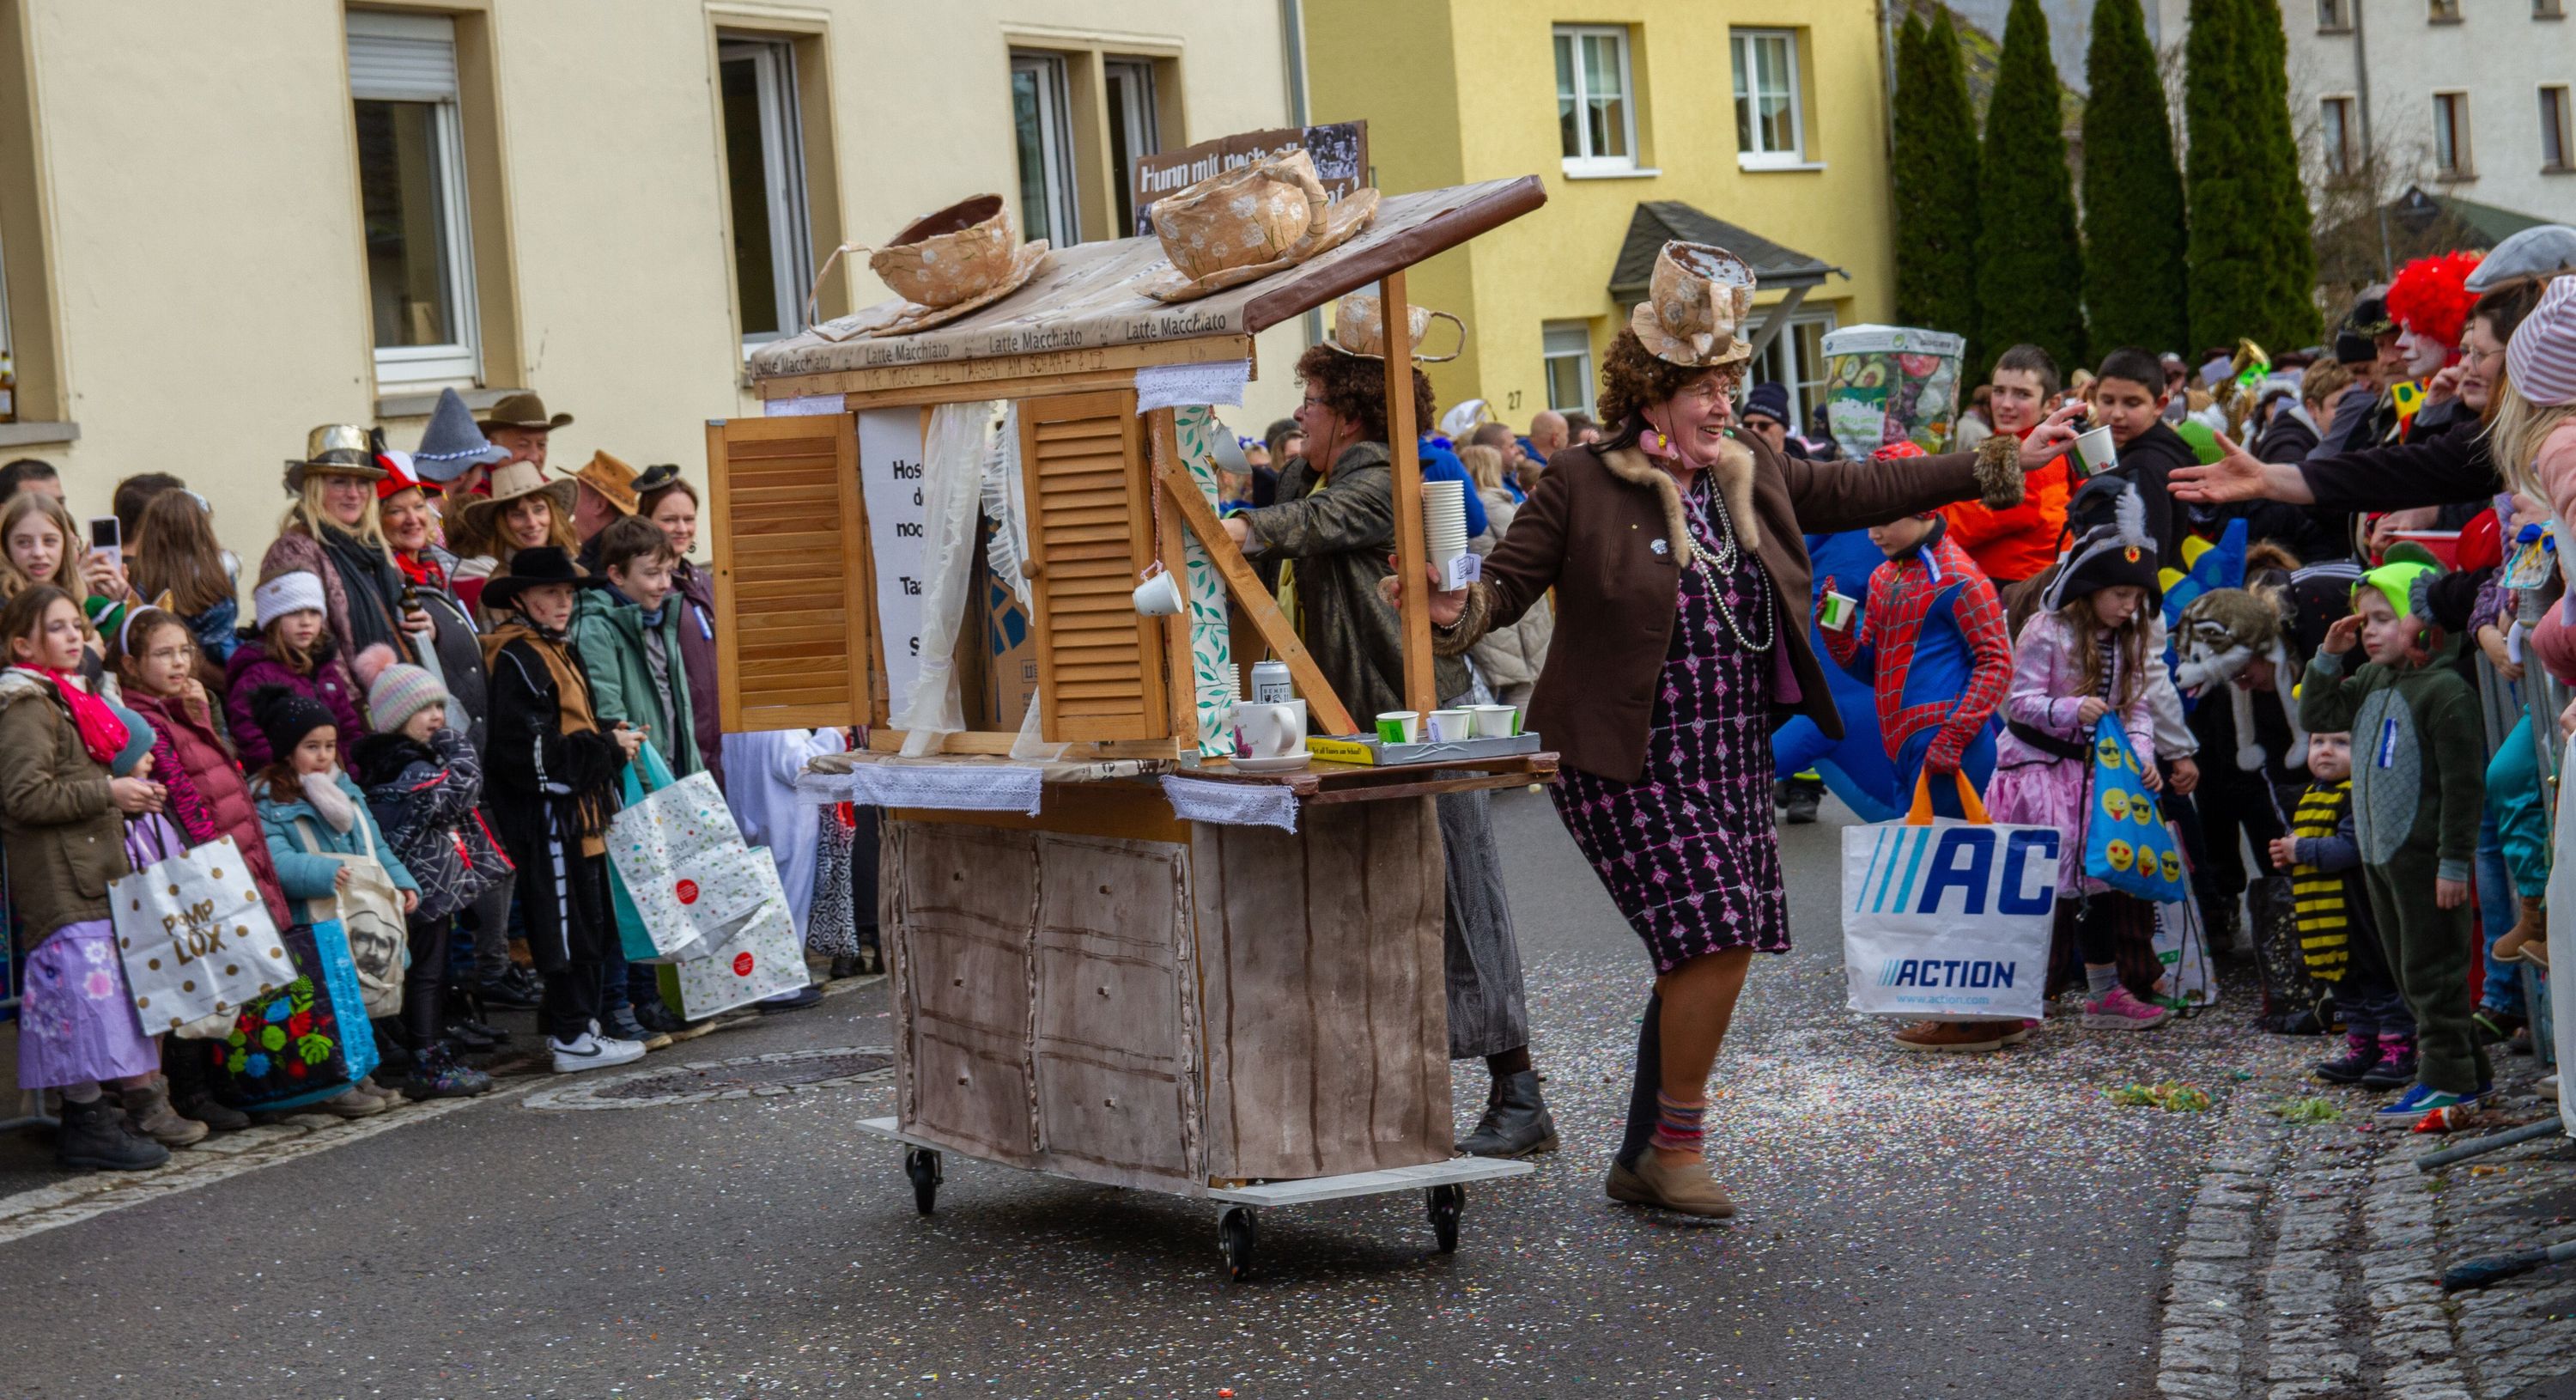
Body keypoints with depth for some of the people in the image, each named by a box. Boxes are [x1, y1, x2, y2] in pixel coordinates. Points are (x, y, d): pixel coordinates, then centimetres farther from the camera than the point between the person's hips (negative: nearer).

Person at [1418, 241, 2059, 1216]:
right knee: (1714, 935, -16)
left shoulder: (1752, 474, 10)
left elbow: (1862, 491, 17)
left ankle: (1644, 1161, 19)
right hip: (1632, 761, -7)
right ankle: (1675, 1150, 1)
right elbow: (1508, 585, -8)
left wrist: (1998, 467, 18)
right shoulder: (1580, 485, -8)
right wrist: (1455, 614, -31)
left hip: (1733, 757, 7)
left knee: (1713, 951, 6)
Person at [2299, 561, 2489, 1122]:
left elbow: (2463, 784, -17)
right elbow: (2316, 716, 16)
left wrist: (2454, 863, -18)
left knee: (2430, 969, -4)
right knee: (2407, 970, 14)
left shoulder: (2445, 691, -16)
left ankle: (2446, 1078, 2)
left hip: (2424, 855, -9)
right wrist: (2329, 657, 3)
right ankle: (2466, 1069, 22)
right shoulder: (2370, 681, 10)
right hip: (2377, 851, 9)